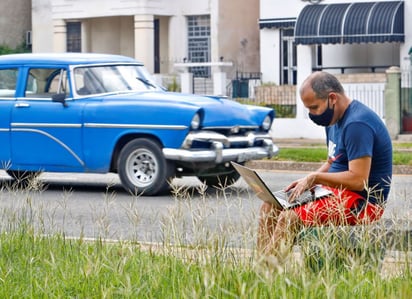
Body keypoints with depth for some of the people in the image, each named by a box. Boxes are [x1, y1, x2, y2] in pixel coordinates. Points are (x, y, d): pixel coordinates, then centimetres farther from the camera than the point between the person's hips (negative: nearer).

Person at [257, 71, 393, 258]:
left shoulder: (357, 124, -21)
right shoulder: (335, 119, 11)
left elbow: (358, 180, -26)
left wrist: (314, 178, -17)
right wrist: (307, 181, 3)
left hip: (361, 200, -11)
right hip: (337, 191, 11)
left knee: (289, 217, -24)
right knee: (270, 207, 3)